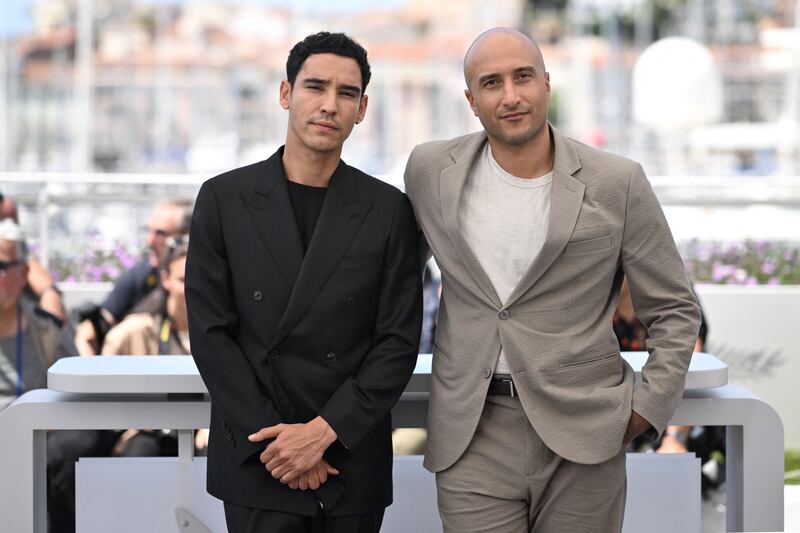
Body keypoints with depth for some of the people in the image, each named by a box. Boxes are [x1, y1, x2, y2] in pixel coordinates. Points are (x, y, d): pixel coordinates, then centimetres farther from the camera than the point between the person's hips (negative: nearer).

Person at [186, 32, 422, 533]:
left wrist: (323, 431, -12)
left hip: (352, 464, 1)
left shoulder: (389, 210, 2)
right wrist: (274, 442, -10)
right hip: (254, 464, -1)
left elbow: (399, 341, -2)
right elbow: (210, 334, -3)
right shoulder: (224, 199, 1)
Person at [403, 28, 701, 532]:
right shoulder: (430, 170, 3)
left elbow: (675, 311, 5)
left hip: (582, 433, -1)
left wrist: (649, 408, -3)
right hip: (472, 438, 1)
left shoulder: (618, 183, -2)